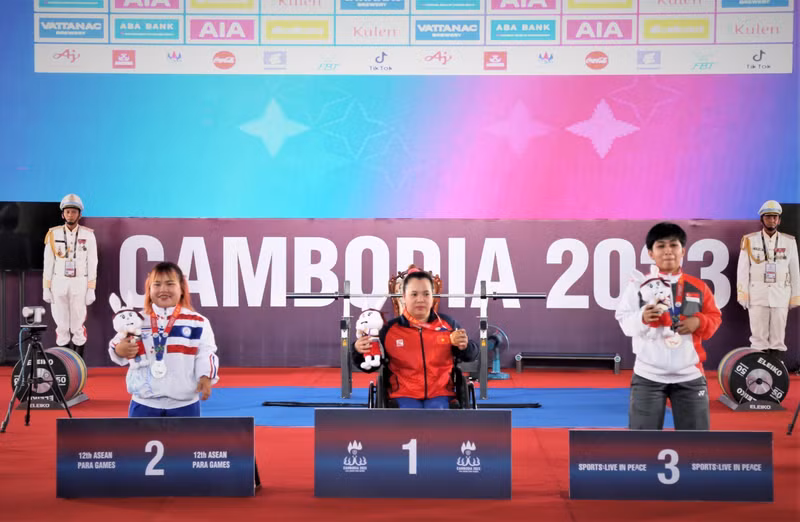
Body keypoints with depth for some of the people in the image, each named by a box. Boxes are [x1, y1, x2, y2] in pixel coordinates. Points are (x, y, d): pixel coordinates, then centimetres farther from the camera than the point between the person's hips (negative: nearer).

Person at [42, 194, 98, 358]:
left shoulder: (88, 235, -1)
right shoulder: (53, 234, 0)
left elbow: (92, 264, -1)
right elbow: (48, 263, 3)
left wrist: (91, 289, -4)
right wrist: (46, 288, 0)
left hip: (79, 283, -1)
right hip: (58, 283, 1)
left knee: (78, 326, 2)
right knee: (61, 325, 6)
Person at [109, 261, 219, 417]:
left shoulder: (198, 323, -4)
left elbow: (206, 353, -6)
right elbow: (119, 345, 1)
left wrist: (205, 377, -21)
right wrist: (120, 350, -22)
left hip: (183, 403, -1)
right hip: (145, 402, 1)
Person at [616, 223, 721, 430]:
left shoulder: (698, 287, 5)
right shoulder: (639, 285, -2)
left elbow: (714, 318, 11)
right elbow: (624, 322, -4)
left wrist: (699, 322, -9)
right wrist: (642, 318, -24)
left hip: (689, 376, 2)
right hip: (648, 375, -2)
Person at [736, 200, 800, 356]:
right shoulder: (750, 241, 2)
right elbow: (742, 269, 2)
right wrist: (742, 294, -3)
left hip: (781, 295, 1)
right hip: (757, 294, -1)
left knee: (778, 336, 3)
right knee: (758, 334, 0)